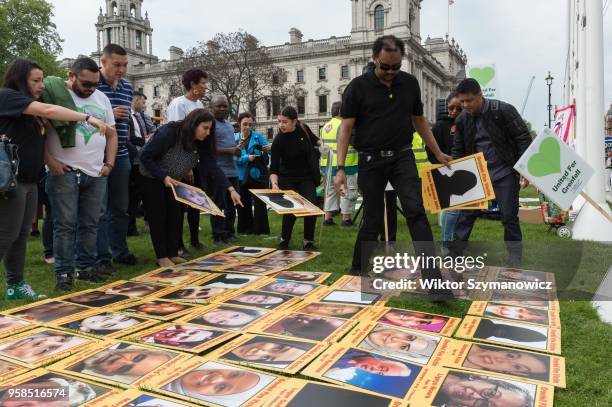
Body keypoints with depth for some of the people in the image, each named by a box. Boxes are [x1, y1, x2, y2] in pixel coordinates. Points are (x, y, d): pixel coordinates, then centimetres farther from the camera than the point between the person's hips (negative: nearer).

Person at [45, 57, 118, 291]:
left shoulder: (101, 98, 14)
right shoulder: (55, 95, -3)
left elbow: (111, 133, 18)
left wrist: (109, 164, 8)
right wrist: (50, 161, -13)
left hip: (97, 174, 5)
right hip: (65, 173, -5)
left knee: (90, 224, 9)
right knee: (65, 224, -2)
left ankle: (85, 267, 21)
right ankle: (64, 272, 7)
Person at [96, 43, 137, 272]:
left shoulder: (127, 87, 12)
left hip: (121, 155, 6)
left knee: (120, 207, 13)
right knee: (99, 209, -1)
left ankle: (120, 250, 26)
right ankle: (102, 257, 8)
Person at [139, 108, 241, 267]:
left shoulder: (200, 143, -10)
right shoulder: (168, 133, -29)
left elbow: (212, 167, -16)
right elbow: (145, 156, -26)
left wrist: (231, 189, -25)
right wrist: (163, 177, -34)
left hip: (172, 182, 6)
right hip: (152, 179, -6)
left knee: (175, 215, 5)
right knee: (159, 217, -3)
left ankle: (173, 254, 16)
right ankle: (162, 256, 7)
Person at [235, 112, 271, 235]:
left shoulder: (258, 136, 1)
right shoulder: (234, 138, 2)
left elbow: (269, 147, -4)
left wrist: (270, 147, -27)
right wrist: (247, 158, -22)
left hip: (258, 175, -2)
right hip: (242, 176, 2)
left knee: (259, 203, -2)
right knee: (243, 204, 12)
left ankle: (260, 229, 7)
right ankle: (245, 228, 26)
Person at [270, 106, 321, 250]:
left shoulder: (304, 129, -9)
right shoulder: (279, 141, -19)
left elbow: (313, 139, 16)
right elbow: (274, 167, -21)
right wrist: (274, 183, -35)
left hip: (307, 177, 3)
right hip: (287, 179, -3)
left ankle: (308, 242, 8)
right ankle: (284, 240, 15)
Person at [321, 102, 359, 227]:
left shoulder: (325, 126, 13)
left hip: (328, 164, 8)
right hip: (344, 164, -8)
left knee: (330, 191, 13)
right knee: (347, 191, 1)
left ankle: (328, 218, 14)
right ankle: (346, 218, 5)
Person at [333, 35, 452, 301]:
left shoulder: (410, 84, 6)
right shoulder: (358, 87, -4)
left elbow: (419, 121, 17)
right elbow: (346, 129, -4)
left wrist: (438, 153, 16)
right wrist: (340, 169, -11)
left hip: (402, 157, 2)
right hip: (370, 161, -2)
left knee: (416, 211, -13)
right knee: (373, 221, 3)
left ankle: (433, 279, -16)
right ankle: (357, 271, 25)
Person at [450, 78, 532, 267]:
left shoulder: (503, 110, -12)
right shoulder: (462, 120, 2)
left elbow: (523, 138, -9)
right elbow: (458, 150, 11)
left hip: (505, 172, -4)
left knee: (509, 216, 1)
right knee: (466, 213, 0)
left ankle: (515, 261, 15)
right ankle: (453, 255, 7)